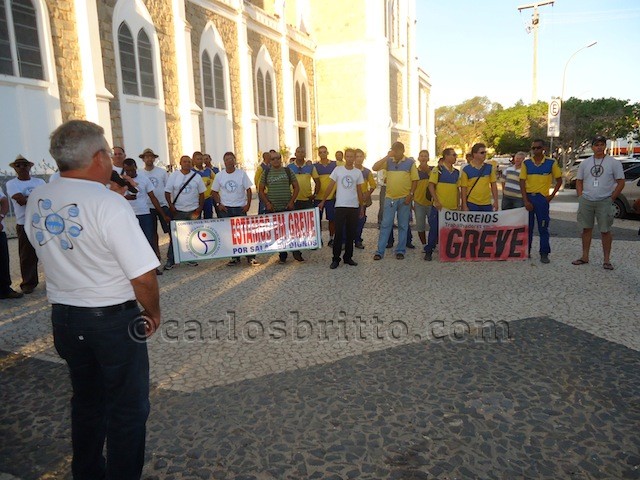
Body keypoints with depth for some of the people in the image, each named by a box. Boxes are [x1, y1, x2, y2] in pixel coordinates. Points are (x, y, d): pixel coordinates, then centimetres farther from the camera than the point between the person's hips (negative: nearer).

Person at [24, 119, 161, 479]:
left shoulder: (36, 201, 0)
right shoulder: (108, 204, -22)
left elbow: (50, 249, 13)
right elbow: (143, 277, -22)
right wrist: (154, 313, -6)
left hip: (63, 317, 7)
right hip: (113, 319, -7)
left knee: (86, 400, 24)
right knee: (127, 409, 10)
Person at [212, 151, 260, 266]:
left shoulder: (242, 173, -2)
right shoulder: (219, 176, 2)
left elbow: (248, 189, 0)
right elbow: (214, 192, 10)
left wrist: (248, 204, -7)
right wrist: (219, 204, -1)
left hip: (240, 208, -2)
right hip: (225, 209, 2)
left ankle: (251, 257, 4)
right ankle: (235, 257, 15)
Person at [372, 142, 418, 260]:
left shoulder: (410, 162, 2)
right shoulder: (388, 161, 5)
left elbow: (415, 180, 1)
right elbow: (374, 168, -8)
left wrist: (410, 195, -7)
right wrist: (387, 156, -11)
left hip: (404, 199, -1)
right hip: (390, 198, 1)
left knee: (403, 226, 7)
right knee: (385, 225, 0)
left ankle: (400, 251, 17)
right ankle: (380, 251, 4)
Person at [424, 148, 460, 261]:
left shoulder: (456, 172, 13)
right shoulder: (438, 169, -5)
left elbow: (457, 189, 17)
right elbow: (431, 186, -9)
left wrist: (458, 204, 13)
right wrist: (436, 201, -15)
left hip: (453, 207, 5)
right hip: (439, 207, -5)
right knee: (435, 229, -2)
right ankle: (428, 251, 8)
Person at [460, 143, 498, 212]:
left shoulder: (489, 167, 4)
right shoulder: (466, 170, -5)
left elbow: (493, 185, 7)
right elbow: (463, 188, -4)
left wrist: (495, 201, 2)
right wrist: (464, 205, -8)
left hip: (487, 204, 3)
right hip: (472, 204, -3)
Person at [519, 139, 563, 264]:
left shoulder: (551, 163, 0)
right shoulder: (526, 163, 2)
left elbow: (559, 180, 8)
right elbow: (522, 182, -1)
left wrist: (552, 196, -1)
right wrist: (526, 200, -8)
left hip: (542, 198, -1)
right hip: (528, 197, 1)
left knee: (543, 227, 2)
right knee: (527, 226, 8)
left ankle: (544, 253, 9)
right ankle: (526, 251, 18)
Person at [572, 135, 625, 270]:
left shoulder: (613, 163, -1)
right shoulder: (585, 163, 8)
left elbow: (621, 183, 0)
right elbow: (579, 181, 14)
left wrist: (611, 199, -6)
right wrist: (580, 198, 3)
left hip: (604, 202, -3)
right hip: (586, 201, 3)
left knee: (605, 231, 0)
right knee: (586, 229, 8)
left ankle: (607, 260, 7)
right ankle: (585, 257, 17)